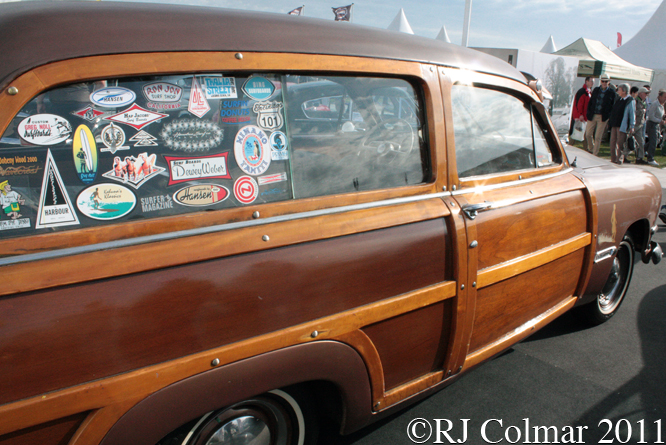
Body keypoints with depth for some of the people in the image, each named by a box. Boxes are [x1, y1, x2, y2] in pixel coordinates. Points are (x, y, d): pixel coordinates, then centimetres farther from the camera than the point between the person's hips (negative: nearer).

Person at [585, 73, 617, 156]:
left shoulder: (611, 92, 1)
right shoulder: (596, 90, 8)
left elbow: (613, 105, 3)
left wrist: (609, 116, -5)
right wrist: (588, 113, 2)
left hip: (603, 117, -3)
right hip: (592, 115, 3)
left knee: (598, 137, -1)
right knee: (588, 134, 5)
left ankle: (594, 154, 7)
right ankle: (591, 148, 32)